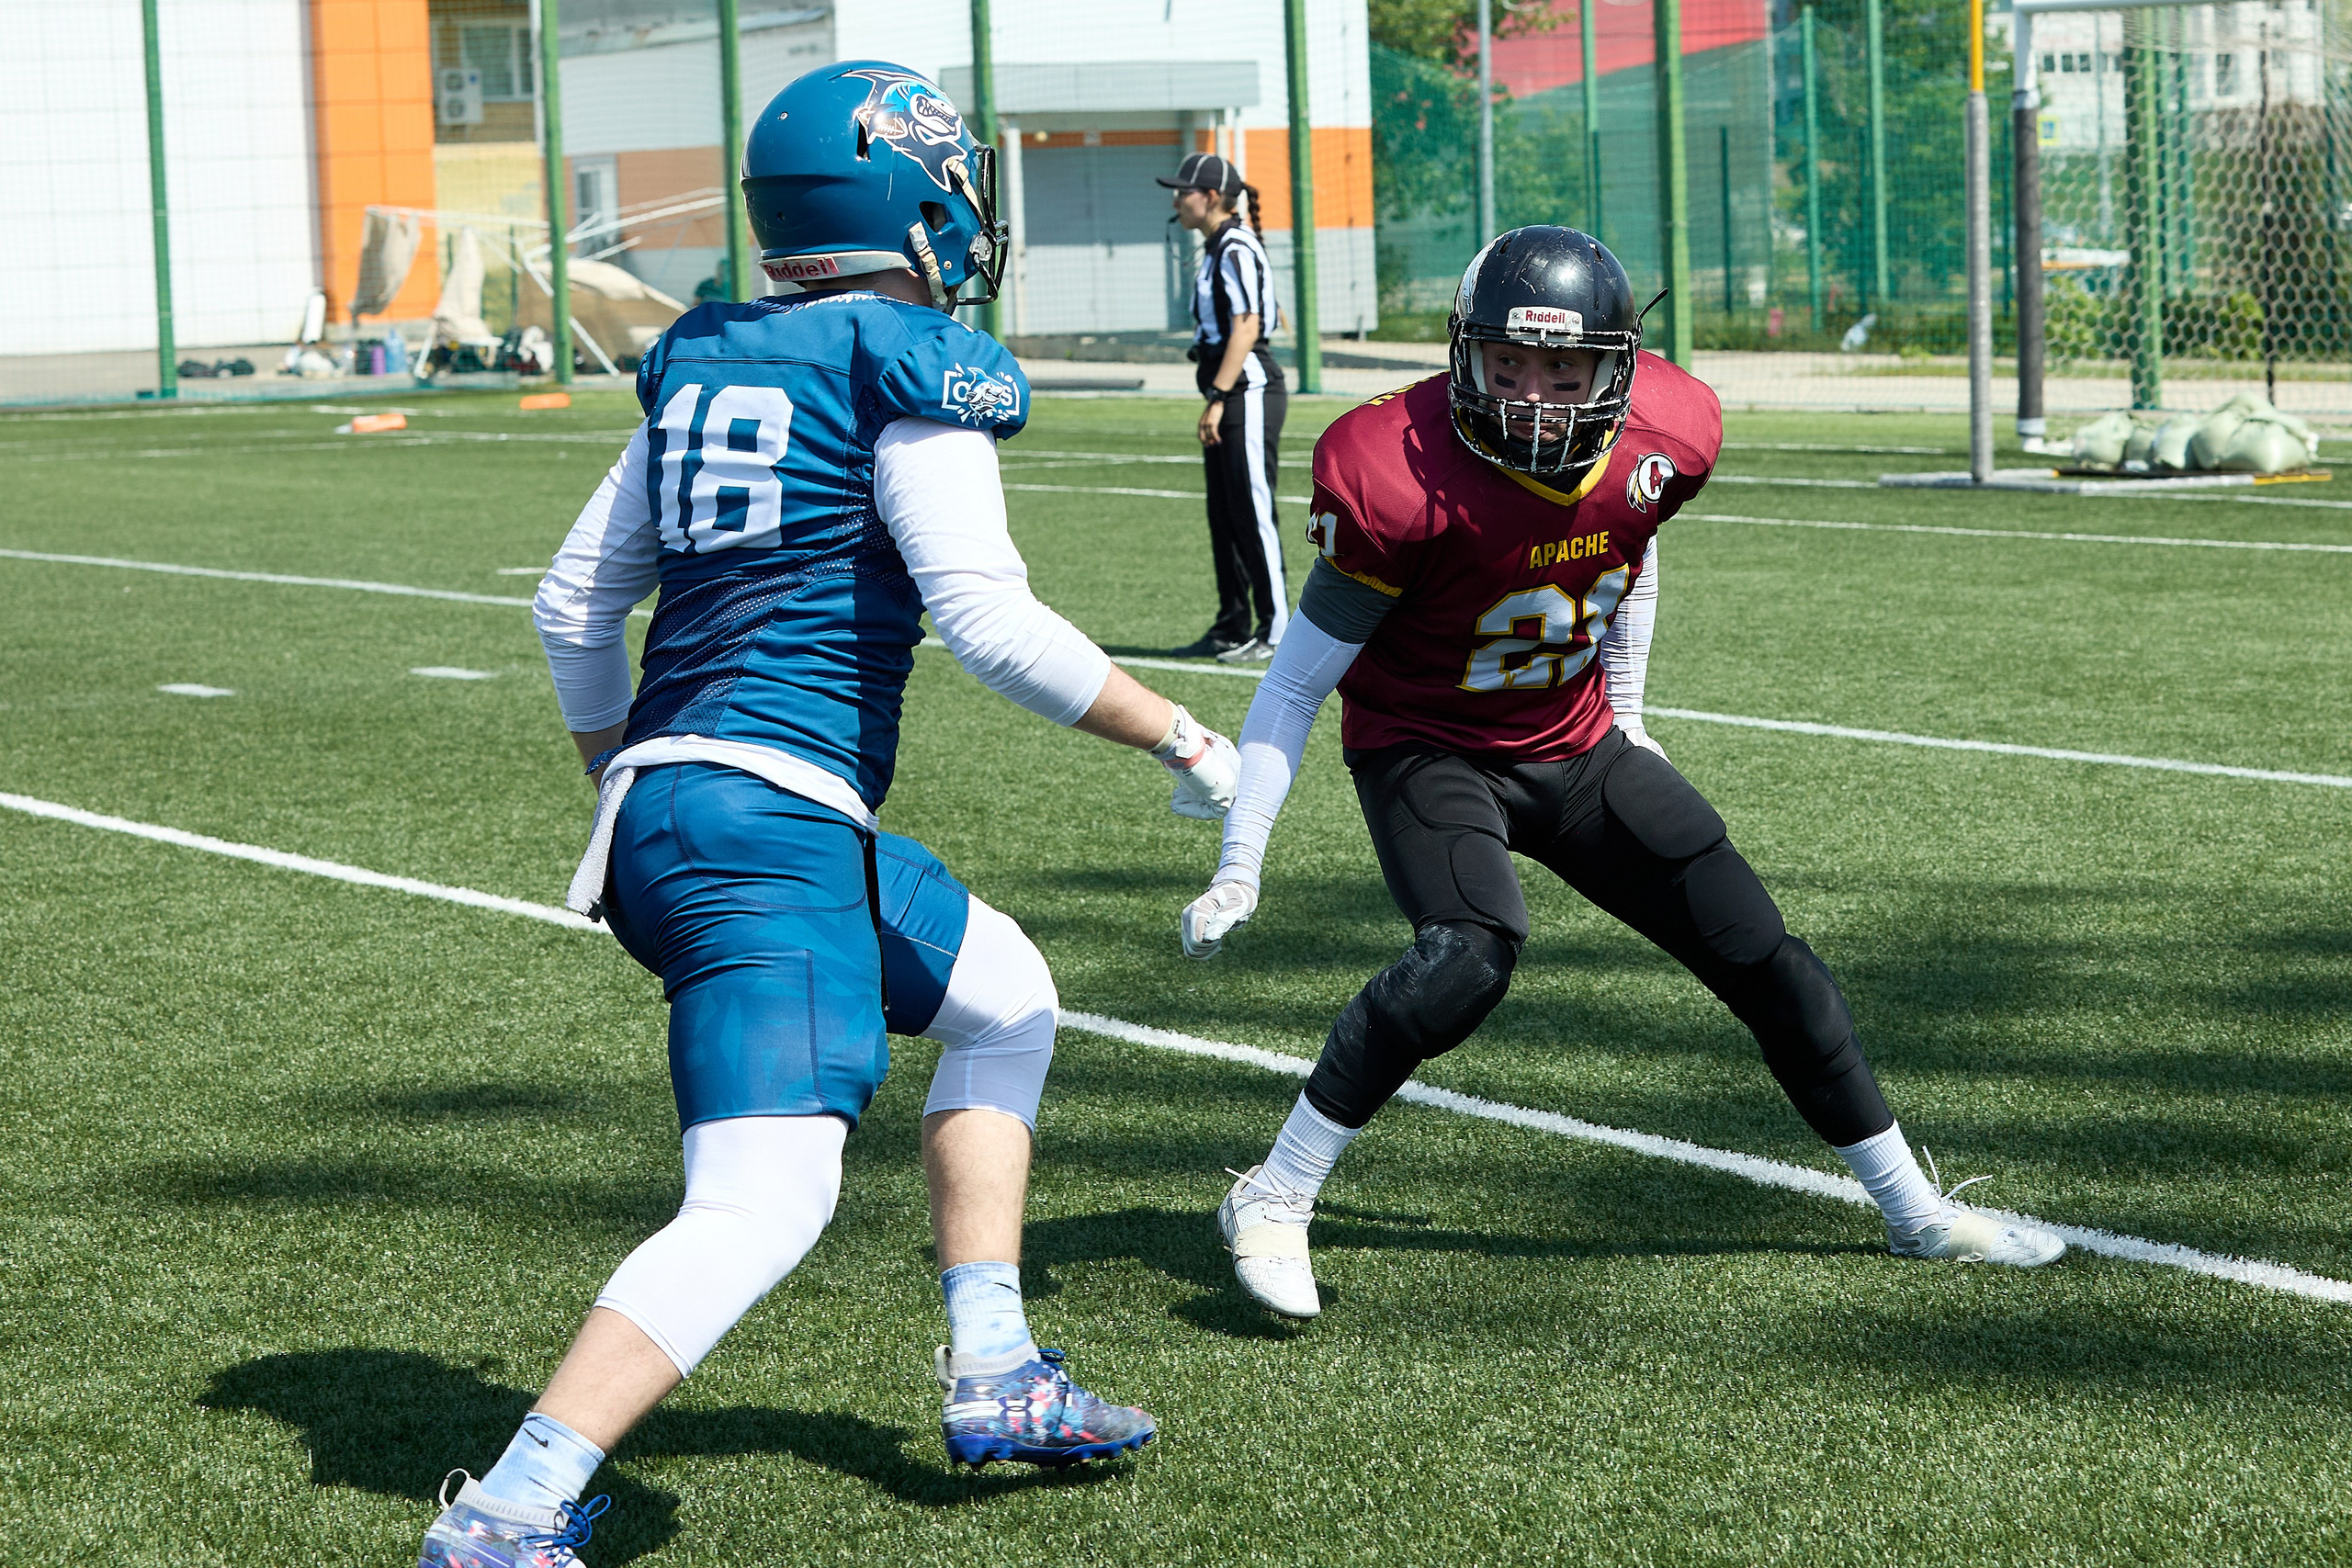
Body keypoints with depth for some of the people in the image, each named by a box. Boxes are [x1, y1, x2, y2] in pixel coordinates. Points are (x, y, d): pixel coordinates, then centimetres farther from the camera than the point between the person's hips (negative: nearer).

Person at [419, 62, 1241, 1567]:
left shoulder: (704, 361, 16)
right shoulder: (916, 370, -6)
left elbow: (576, 605, 20)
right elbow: (989, 619, -13)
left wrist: (624, 783, 34)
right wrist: (1181, 738, -1)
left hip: (659, 809, 9)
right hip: (771, 824, -9)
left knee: (1003, 996, 26)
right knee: (761, 1209, -17)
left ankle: (994, 1379, 24)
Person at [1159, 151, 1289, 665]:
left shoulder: (1236, 249, -14)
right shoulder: (1218, 248, 17)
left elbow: (1246, 328, -20)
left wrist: (1217, 399, -22)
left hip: (1249, 392, -11)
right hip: (1228, 397, 11)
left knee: (1254, 511, -8)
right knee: (1223, 515, 13)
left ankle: (1275, 629, -4)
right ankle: (1232, 626, 19)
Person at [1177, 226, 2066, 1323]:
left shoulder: (1665, 439, -15)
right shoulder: (1405, 477, -29)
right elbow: (1298, 685, -20)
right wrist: (1239, 867, -24)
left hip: (1575, 748, 5)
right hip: (1426, 749, -5)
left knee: (1759, 955, 7)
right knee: (1471, 953, -32)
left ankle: (1913, 1210, 25)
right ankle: (1272, 1203, -19)